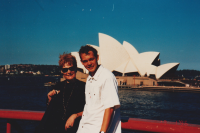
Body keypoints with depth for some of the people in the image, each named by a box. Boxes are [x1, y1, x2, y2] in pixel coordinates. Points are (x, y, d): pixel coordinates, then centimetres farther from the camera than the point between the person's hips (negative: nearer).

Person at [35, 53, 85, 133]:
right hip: (54, 125, 4)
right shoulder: (58, 87, 16)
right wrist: (50, 98, 10)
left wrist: (75, 115, -11)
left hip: (70, 127, -4)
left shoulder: (83, 87, 1)